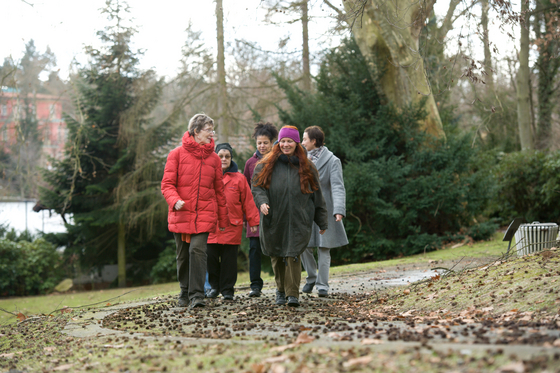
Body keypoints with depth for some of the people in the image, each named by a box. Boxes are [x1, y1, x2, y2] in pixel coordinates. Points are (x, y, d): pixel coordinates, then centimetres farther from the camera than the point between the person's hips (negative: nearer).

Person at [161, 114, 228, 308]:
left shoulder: (214, 159, 9)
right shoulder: (177, 154, 0)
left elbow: (219, 190, 14)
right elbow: (167, 183, -2)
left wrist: (223, 219, 15)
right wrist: (175, 200, -22)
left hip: (204, 215, 1)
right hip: (181, 214, -1)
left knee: (198, 250, -16)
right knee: (183, 255, 8)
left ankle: (197, 295, -15)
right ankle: (185, 293, 25)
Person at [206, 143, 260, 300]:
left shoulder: (239, 178, 5)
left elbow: (247, 201, 5)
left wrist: (253, 221, 3)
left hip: (232, 225, -1)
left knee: (229, 258, 1)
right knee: (212, 257, 4)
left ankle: (227, 289, 10)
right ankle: (214, 286, 20)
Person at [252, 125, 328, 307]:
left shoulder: (306, 166, 8)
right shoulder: (266, 164, 7)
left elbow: (316, 195, 11)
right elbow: (257, 186, 3)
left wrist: (322, 222, 11)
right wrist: (262, 202, -19)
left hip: (298, 221, -1)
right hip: (273, 220, 1)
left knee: (293, 255, -11)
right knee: (277, 257, 8)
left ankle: (293, 294, -8)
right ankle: (281, 289, 26)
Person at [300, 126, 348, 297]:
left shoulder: (332, 161, -7)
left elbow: (338, 187, -16)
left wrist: (339, 210, -29)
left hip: (324, 210, -4)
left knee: (323, 248, 0)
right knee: (303, 246, 0)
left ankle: (322, 285, 7)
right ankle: (311, 277, 22)